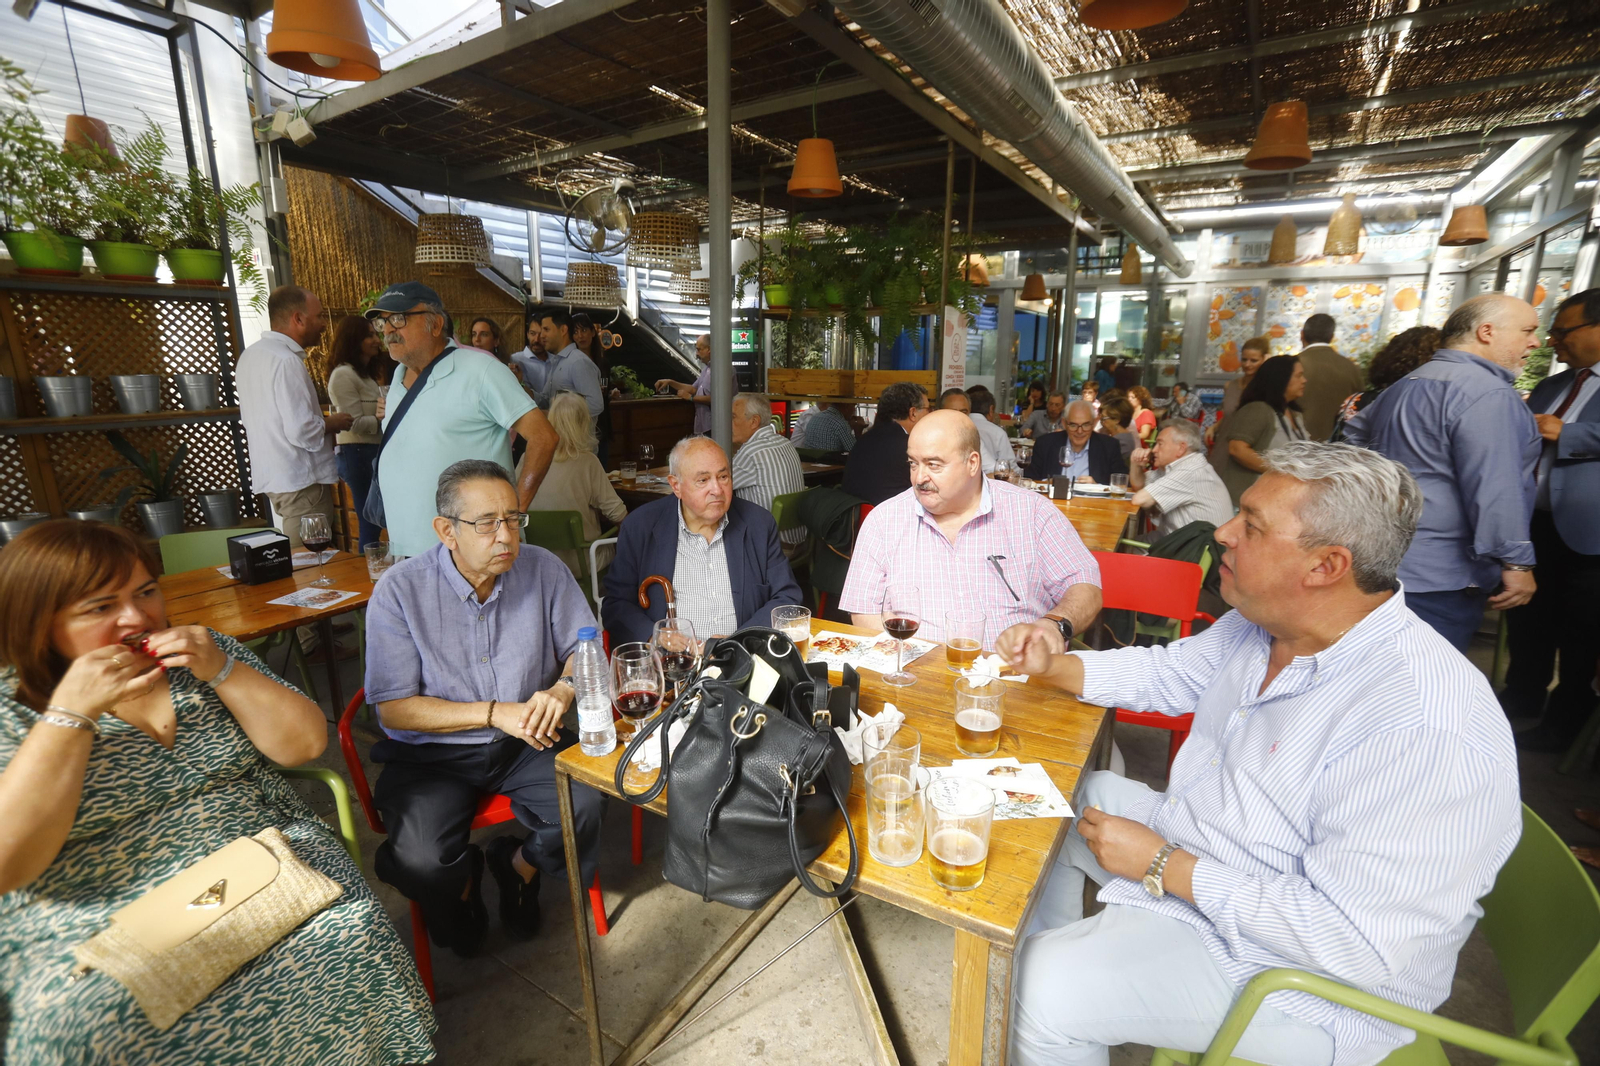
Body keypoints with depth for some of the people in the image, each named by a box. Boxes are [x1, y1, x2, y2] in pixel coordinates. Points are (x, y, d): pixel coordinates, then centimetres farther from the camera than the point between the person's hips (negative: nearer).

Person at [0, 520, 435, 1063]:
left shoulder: (206, 654, 5)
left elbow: (305, 745, -1)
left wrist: (223, 671, -13)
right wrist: (71, 714, -18)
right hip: (99, 923, 0)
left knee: (347, 936, -21)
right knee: (78, 1019, -27)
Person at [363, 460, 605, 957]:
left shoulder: (543, 569, -6)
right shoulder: (399, 591, -12)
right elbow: (393, 708, -11)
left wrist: (565, 687, -21)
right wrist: (494, 713, -20)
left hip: (526, 742, 2)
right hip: (434, 753, -1)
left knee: (584, 805, -23)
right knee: (421, 862, -23)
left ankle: (519, 865, 13)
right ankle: (462, 891, 18)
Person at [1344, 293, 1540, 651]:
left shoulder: (1409, 384, 17)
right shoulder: (1487, 393, -15)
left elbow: (1354, 434, 32)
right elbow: (1494, 488, -21)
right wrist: (1515, 562, -18)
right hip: (1438, 577, -10)